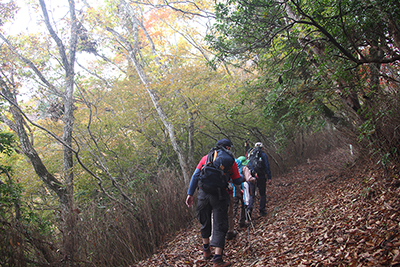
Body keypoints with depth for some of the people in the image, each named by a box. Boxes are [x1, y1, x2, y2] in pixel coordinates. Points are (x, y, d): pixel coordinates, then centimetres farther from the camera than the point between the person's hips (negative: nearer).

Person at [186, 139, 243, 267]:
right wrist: (245, 178, 34)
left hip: (203, 193, 3)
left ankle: (206, 251, 36)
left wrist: (190, 194, 6)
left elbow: (195, 176, 7)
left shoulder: (206, 158, 15)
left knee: (205, 223, 21)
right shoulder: (231, 161, 8)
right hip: (220, 196, -3)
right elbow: (237, 181, 12)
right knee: (220, 226, 1)